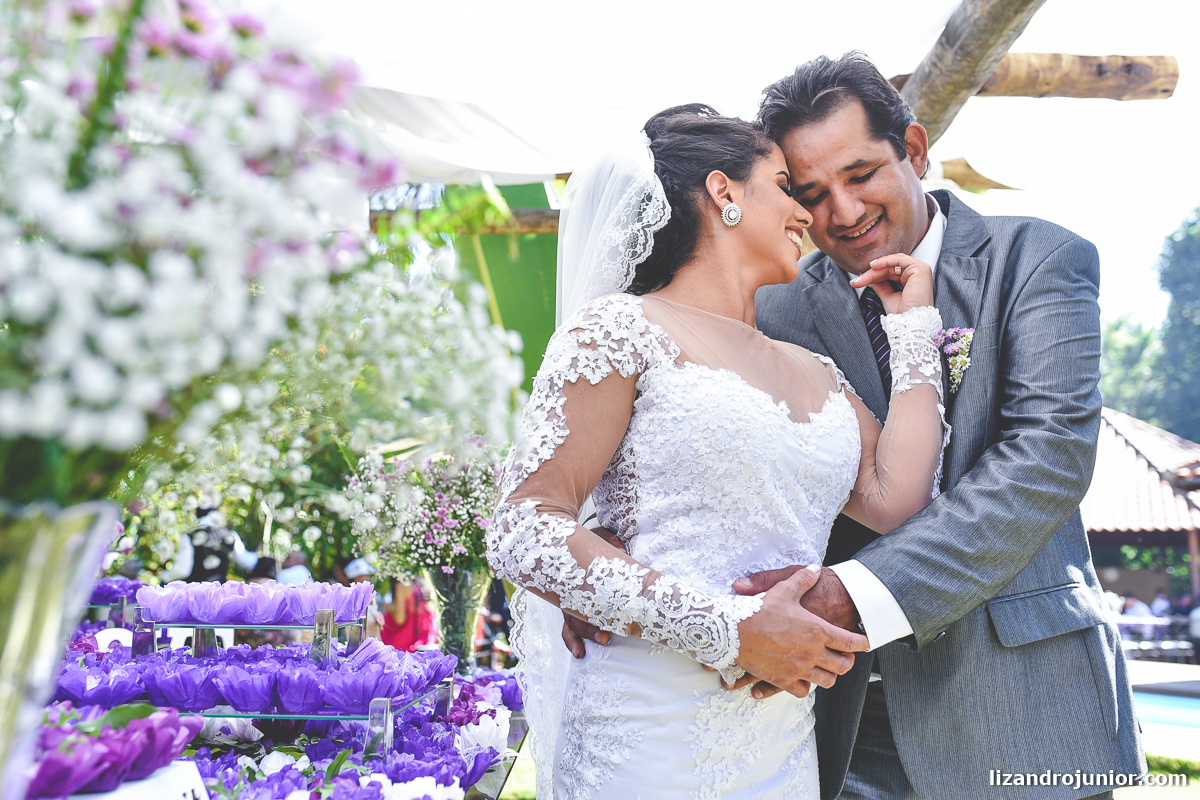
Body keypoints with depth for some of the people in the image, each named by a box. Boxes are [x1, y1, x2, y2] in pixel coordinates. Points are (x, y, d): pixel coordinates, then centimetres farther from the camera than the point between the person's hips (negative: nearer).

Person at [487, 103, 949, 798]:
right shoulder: (624, 328, -7)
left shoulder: (818, 373, 14)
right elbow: (525, 533, -14)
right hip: (648, 737, -6)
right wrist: (732, 629, -19)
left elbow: (894, 502, -1)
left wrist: (915, 325, 8)